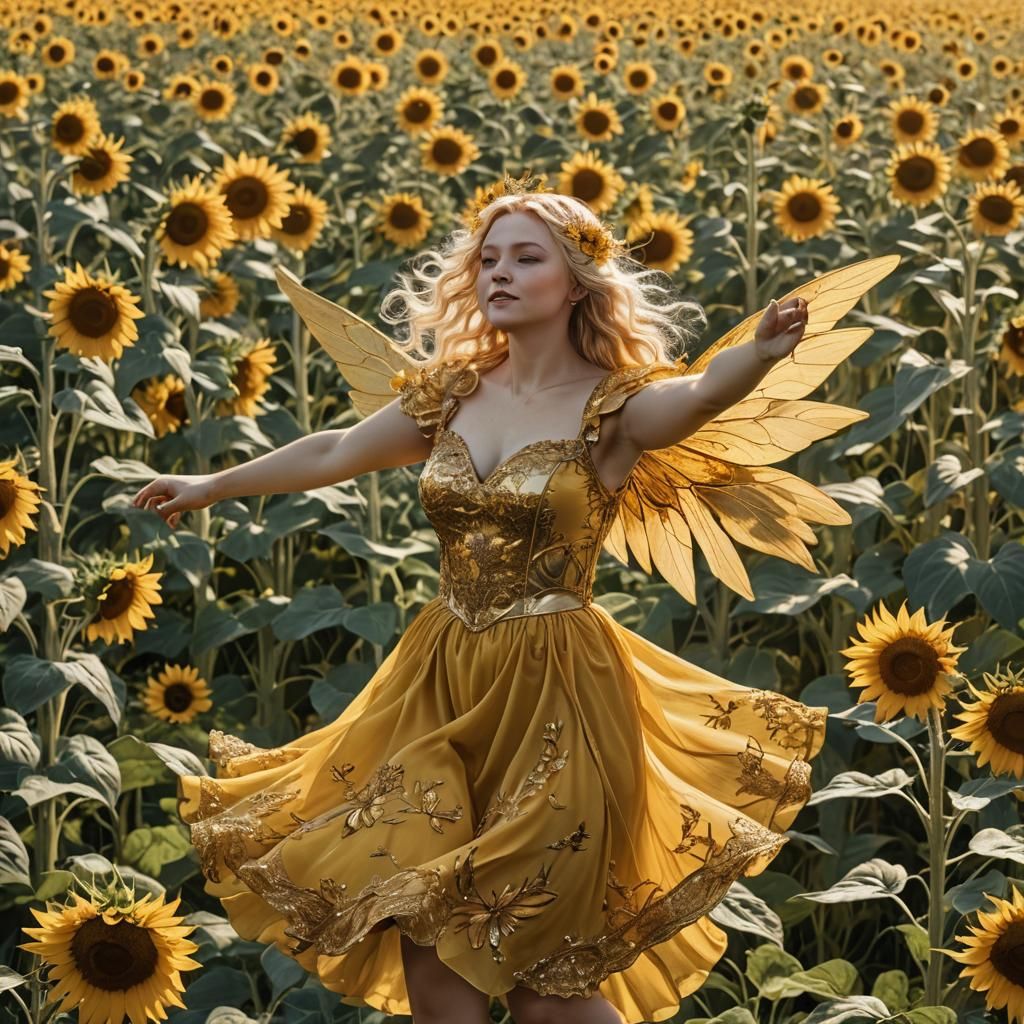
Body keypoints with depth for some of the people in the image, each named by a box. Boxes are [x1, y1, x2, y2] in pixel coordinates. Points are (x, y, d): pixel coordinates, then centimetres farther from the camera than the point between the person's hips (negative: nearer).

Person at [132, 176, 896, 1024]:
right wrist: (212, 487, 31)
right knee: (428, 944, 6)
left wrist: (759, 352, -53)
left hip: (553, 696, -5)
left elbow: (700, 392, -31)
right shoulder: (453, 394, 6)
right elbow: (336, 454, 20)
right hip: (441, 684, 5)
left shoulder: (613, 408, -9)